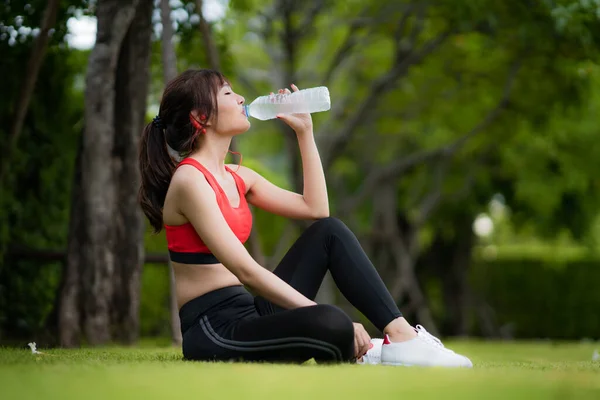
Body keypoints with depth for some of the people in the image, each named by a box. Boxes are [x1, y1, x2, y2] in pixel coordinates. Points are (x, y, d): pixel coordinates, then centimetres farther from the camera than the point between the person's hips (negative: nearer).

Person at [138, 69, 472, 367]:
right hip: (213, 332, -10)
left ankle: (402, 337, -8)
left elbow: (316, 208, 13)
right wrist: (321, 317, -23)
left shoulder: (237, 178, 15)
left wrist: (305, 132, 11)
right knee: (332, 325, -34)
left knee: (329, 232, 3)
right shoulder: (190, 180, -13)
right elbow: (245, 270, -21)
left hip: (248, 316, 10)